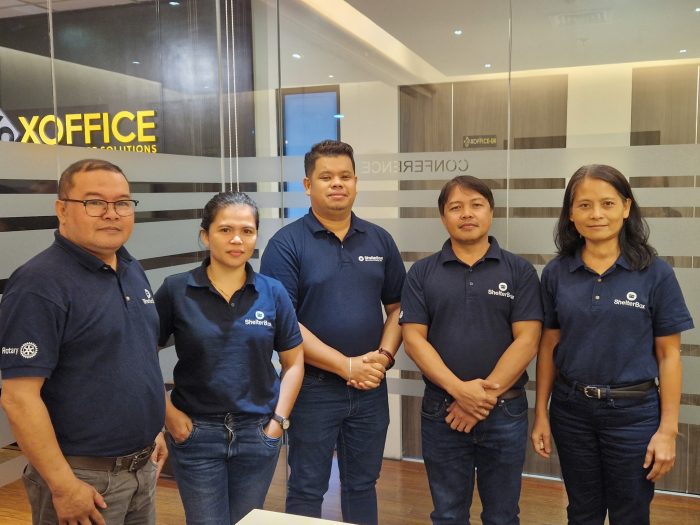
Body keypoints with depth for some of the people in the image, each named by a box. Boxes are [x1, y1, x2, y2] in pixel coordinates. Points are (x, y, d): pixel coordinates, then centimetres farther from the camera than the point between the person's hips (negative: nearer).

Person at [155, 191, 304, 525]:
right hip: (196, 433, -2)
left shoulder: (273, 293, -2)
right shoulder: (176, 291, -7)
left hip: (257, 433, 2)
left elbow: (294, 362, 3)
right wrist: (168, 413, -7)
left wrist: (279, 419, -3)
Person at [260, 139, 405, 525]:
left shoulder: (380, 241, 5)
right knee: (307, 490, 11)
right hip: (313, 387, -3)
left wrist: (383, 356, -9)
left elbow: (397, 307, 9)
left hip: (371, 388, 4)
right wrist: (346, 365, -17)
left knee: (362, 485, 19)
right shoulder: (286, 244, -9)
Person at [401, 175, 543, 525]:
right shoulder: (422, 273, 2)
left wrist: (486, 394, -15)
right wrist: (459, 389, -16)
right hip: (441, 410, 1)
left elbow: (527, 341, -7)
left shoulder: (520, 271, 0)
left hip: (505, 412, 0)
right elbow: (414, 339, -5)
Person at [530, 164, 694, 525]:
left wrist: (668, 429, -8)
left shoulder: (655, 273, -7)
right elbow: (549, 346, 3)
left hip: (633, 413, -2)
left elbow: (668, 355, -5)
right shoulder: (556, 273, -1)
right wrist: (541, 413, 2)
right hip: (571, 410, 2)